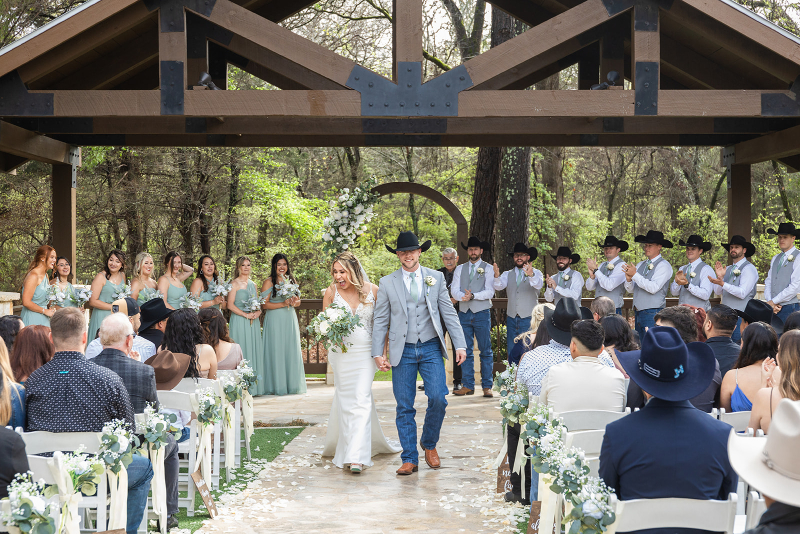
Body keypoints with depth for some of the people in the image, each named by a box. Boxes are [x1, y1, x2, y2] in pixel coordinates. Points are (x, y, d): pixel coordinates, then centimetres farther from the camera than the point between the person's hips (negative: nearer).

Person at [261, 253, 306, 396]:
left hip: (290, 320, 5)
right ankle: (277, 386, 0)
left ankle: (292, 385, 10)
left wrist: (294, 302, -5)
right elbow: (265, 304, -8)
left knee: (292, 351, 4)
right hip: (275, 321, -5)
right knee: (276, 351, -4)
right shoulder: (268, 282, -3)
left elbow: (298, 301, 18)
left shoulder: (292, 280, 12)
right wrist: (283, 304, -16)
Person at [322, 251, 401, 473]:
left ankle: (357, 456, -14)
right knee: (345, 399, 8)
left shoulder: (372, 290, -4)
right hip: (341, 353, 2)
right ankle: (347, 447, 23)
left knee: (361, 399, -11)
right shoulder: (331, 291, -1)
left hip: (365, 352, -2)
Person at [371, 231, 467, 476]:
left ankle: (429, 444, 16)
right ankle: (409, 459, 11)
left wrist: (460, 345, -1)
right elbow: (380, 320, 5)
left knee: (438, 399, -10)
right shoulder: (387, 283, 4)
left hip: (431, 348, 0)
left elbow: (449, 313, 6)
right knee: (404, 407, 2)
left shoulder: (436, 277, 6)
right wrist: (378, 353, -2)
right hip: (402, 352, 0)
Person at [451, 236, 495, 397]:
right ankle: (468, 385, 8)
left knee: (486, 351, -2)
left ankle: (487, 386, 3)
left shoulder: (487, 268, 5)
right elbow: (454, 291, 4)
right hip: (464, 313, 3)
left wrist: (473, 296, -19)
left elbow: (490, 292, -6)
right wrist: (463, 296, -17)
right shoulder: (460, 269, 14)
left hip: (482, 313, -3)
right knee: (466, 351, 3)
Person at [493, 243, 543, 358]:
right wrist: (497, 276, -28)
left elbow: (538, 284, -18)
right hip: (512, 318, 3)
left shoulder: (535, 273, 4)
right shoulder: (508, 274, 13)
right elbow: (499, 286, -5)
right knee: (511, 352, 5)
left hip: (528, 318, -3)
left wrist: (531, 275, -41)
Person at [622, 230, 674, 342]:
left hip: (652, 314, -7)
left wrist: (635, 275, -16)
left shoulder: (664, 265, -4)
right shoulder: (640, 265, 15)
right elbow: (631, 289, 12)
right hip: (638, 313, 7)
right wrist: (628, 279, -9)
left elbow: (653, 288, -17)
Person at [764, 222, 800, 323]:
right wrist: (769, 302, -4)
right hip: (772, 309, 6)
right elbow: (768, 282, 14)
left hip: (789, 308, -6)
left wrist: (773, 302, -9)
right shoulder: (775, 258, 18)